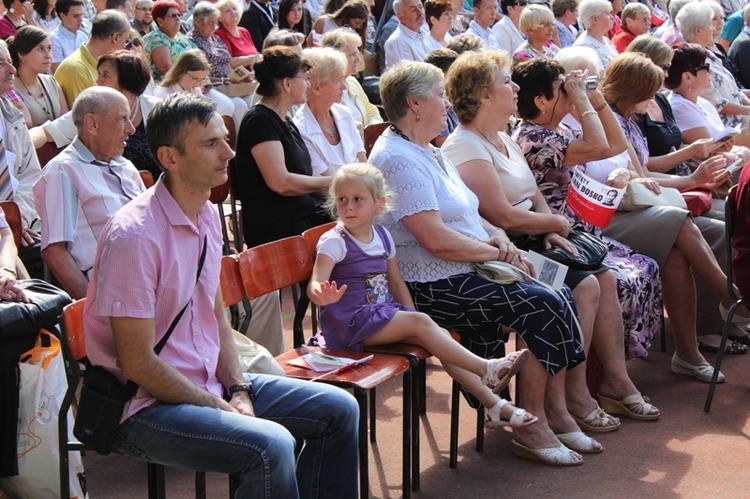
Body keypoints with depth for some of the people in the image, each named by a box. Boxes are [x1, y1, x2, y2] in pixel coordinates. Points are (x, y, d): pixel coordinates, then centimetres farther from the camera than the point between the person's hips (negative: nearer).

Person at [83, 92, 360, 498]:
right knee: (271, 446, -30)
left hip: (208, 384, 9)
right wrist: (224, 412, -16)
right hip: (146, 406, -9)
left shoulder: (207, 215, 7)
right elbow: (138, 364, -21)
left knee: (338, 410, 5)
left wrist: (238, 390, 0)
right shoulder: (133, 236, -21)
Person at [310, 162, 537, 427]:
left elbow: (396, 282, 18)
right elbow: (315, 284, -24)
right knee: (422, 323, -23)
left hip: (384, 314, 7)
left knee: (440, 334, -10)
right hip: (351, 322, -7)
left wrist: (410, 317, 6)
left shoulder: (382, 236, 10)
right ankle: (485, 369, -20)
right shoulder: (334, 241, -10)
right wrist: (321, 294, -48)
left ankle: (493, 403, -10)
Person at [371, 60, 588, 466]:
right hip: (431, 289, -10)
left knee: (560, 296, -5)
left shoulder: (427, 152, 18)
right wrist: (495, 251, -12)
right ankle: (531, 430, -10)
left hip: (464, 273, 10)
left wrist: (495, 234, 4)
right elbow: (437, 239, -24)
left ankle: (557, 410, -1)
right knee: (544, 307, -19)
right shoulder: (399, 159, -17)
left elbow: (464, 215, 25)